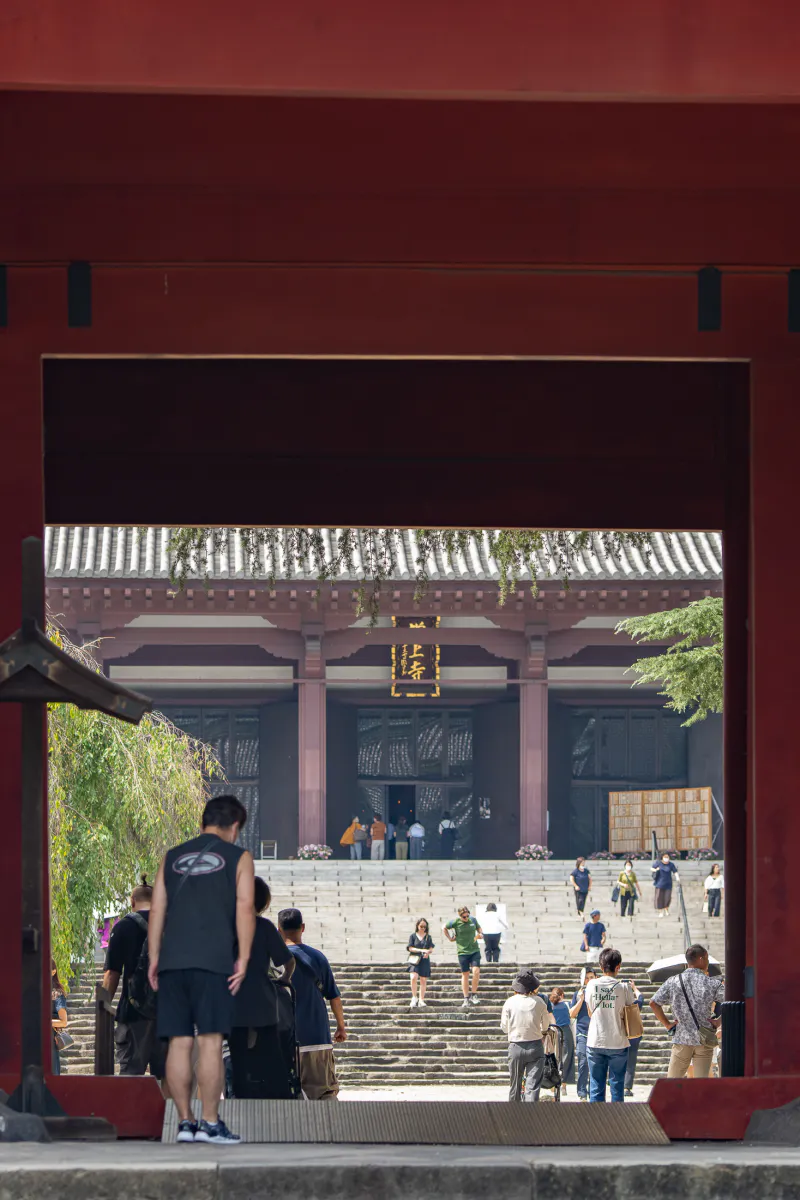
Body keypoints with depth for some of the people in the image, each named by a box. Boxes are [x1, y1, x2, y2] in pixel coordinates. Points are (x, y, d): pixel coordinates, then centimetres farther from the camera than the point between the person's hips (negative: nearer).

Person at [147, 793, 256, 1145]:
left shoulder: (172, 858, 17)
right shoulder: (238, 858, 6)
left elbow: (157, 909, 12)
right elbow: (245, 908, -4)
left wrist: (153, 959, 13)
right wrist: (243, 960, -5)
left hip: (173, 961, 4)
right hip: (213, 962, -4)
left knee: (179, 1042, 4)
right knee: (210, 1040, -4)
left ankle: (185, 1122, 5)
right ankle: (210, 1123, -6)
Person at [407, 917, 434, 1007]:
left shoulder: (428, 936, 11)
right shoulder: (413, 936, 5)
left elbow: (431, 948, 10)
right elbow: (410, 948, -1)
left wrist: (427, 952, -13)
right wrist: (421, 950, -14)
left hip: (424, 960, 2)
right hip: (415, 959, -2)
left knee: (423, 980, 1)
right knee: (414, 977, -22)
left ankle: (421, 1000, 7)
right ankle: (414, 998, -10)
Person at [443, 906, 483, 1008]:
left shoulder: (473, 920, 3)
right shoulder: (455, 922, -4)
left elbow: (479, 928, 22)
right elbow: (444, 928, 11)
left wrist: (480, 934, 3)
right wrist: (450, 938, 7)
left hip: (475, 950, 1)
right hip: (463, 952, -1)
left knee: (476, 971, -15)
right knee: (465, 974, 4)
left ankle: (474, 995, 0)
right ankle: (466, 999, 13)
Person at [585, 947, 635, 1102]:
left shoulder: (592, 985, -1)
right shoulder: (624, 987, -8)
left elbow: (590, 1013, 8)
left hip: (595, 1043, 2)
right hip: (618, 1043, -2)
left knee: (596, 1085, 7)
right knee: (617, 1084, 6)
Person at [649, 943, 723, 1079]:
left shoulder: (673, 982, 1)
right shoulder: (712, 983, -3)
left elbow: (654, 1003, 0)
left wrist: (667, 1024, 7)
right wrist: (719, 1021, -1)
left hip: (681, 1038, 1)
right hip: (704, 1041, -1)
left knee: (672, 1081, 10)